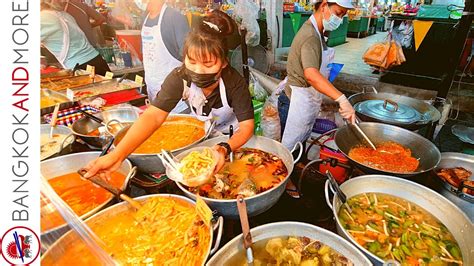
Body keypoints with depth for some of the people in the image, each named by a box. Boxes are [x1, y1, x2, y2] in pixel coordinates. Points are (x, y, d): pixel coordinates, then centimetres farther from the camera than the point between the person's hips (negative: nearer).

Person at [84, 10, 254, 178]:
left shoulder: (235, 83, -29)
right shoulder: (179, 78, -27)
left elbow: (246, 126, -30)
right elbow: (153, 116, -37)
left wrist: (225, 149, -51)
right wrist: (116, 155, -51)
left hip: (231, 137, -1)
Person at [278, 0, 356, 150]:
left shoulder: (315, 31, 12)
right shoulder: (310, 36, -21)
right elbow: (311, 74, -39)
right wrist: (342, 99, -44)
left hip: (306, 102, 10)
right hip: (297, 104, -10)